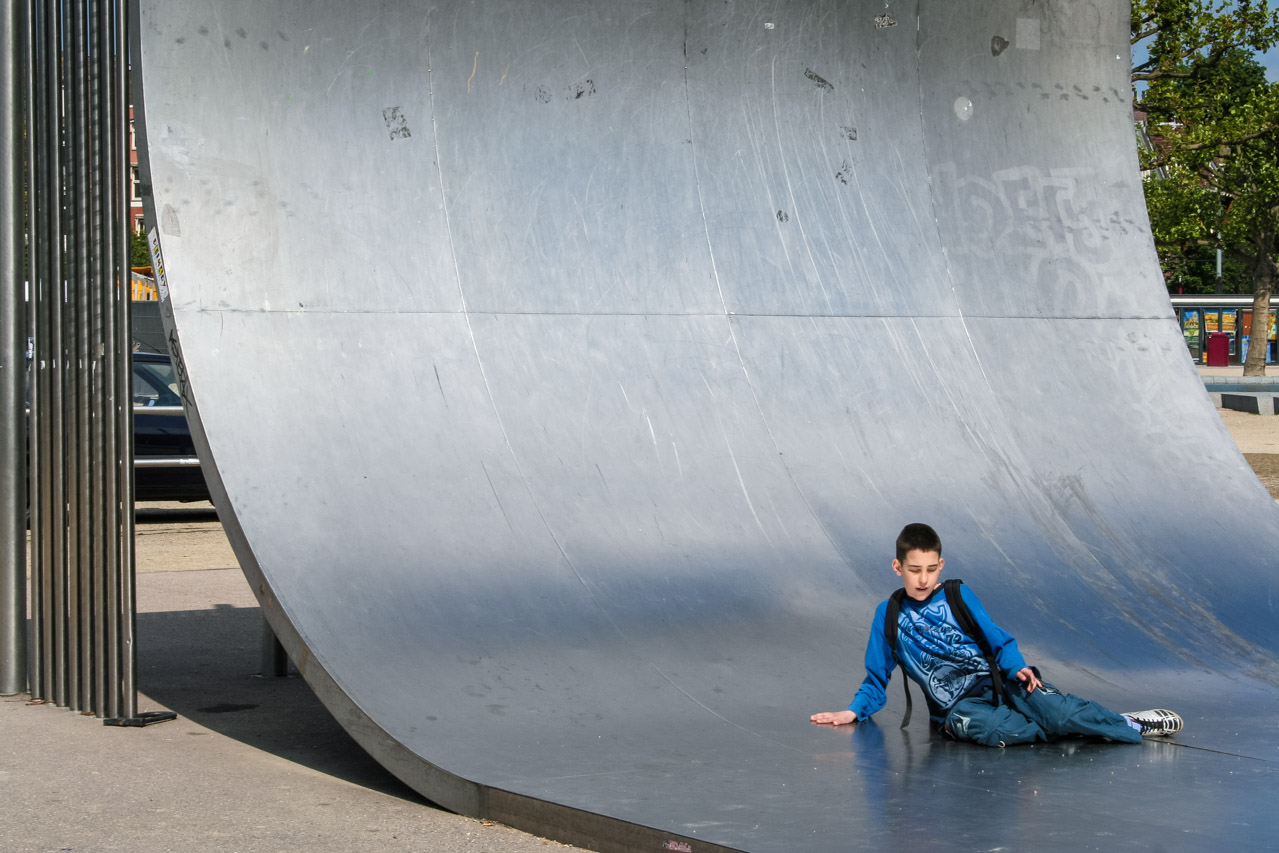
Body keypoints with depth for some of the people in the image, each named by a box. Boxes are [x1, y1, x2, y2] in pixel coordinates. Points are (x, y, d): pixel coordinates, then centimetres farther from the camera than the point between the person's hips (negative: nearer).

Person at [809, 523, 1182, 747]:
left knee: (1060, 712, -29)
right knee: (978, 727, -40)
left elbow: (999, 641, 8)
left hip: (996, 680, 1)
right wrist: (853, 711, -1)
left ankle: (1129, 726, -9)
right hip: (957, 705, -1)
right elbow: (877, 678, 15)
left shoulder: (958, 595, 8)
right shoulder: (889, 615, 8)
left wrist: (1017, 667, -13)